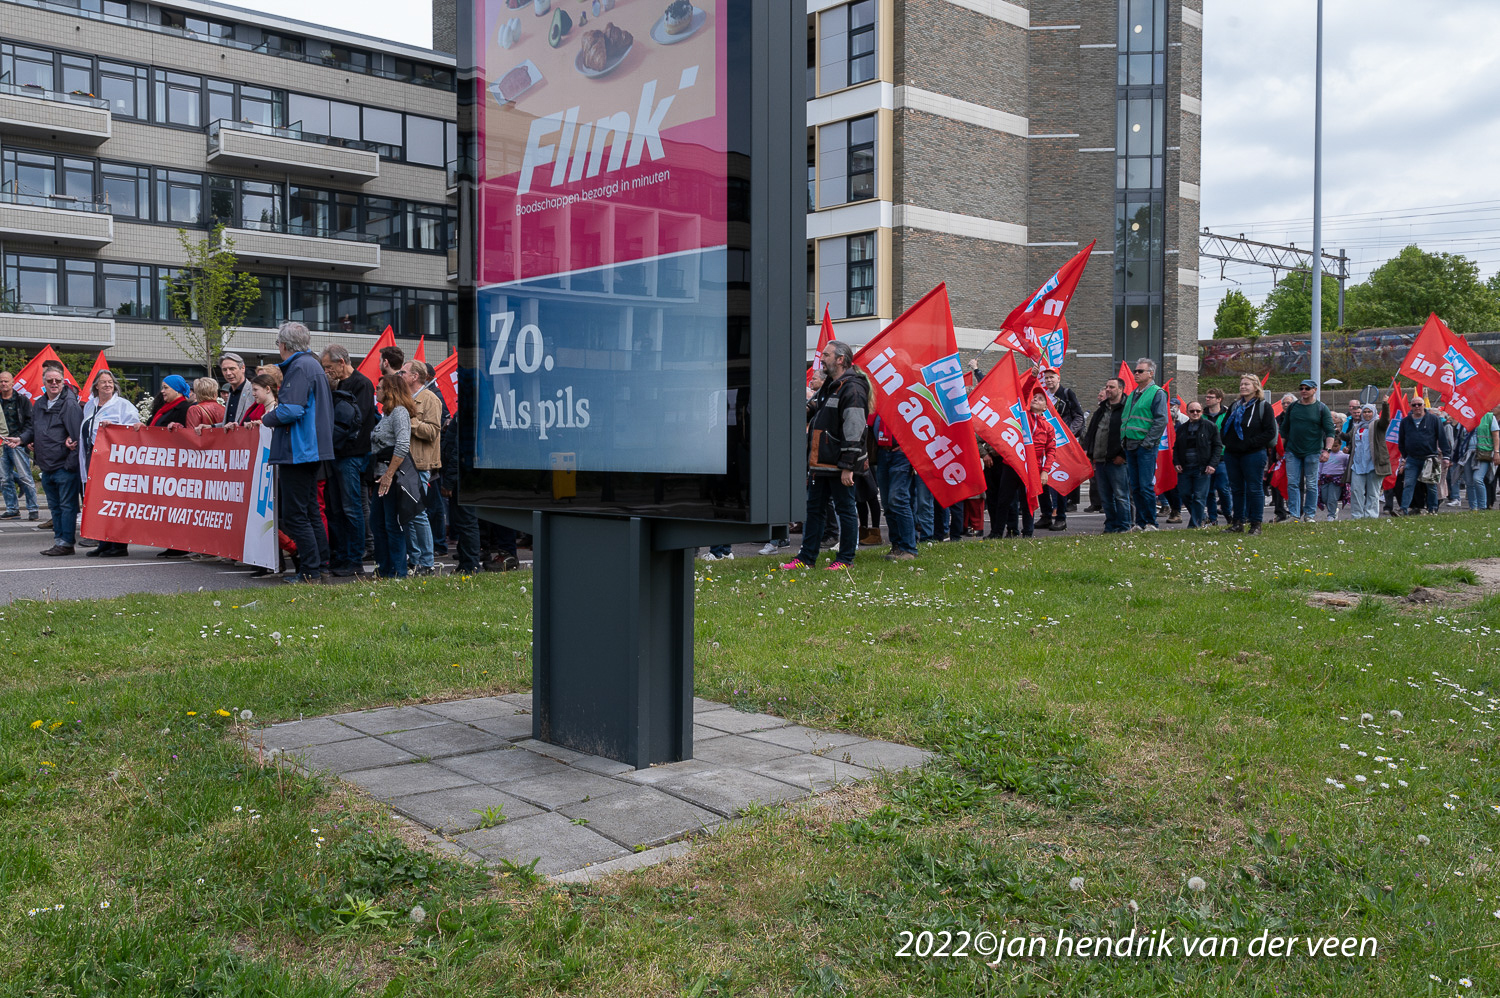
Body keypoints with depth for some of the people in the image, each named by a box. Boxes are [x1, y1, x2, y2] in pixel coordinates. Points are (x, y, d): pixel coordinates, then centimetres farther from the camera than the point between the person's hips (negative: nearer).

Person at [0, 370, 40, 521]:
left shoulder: (22, 400, 3)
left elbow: (29, 422, -1)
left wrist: (19, 439, -10)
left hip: (18, 444, -5)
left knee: (25, 477, -8)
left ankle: (33, 509, -4)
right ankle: (12, 509, 12)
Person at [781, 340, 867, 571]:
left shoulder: (852, 389, -14)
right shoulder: (828, 386, 16)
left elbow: (853, 432, -19)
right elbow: (812, 410, 30)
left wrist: (847, 466, -21)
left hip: (839, 464, -10)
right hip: (821, 463, 10)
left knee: (845, 509, 2)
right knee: (813, 508, 12)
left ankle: (846, 558, 11)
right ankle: (806, 557, 18)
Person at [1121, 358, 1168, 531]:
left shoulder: (1157, 393, -4)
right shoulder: (1132, 394, 19)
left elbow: (1161, 420, -11)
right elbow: (1124, 418, 24)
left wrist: (1148, 442, -16)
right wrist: (1123, 439, 11)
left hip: (1146, 447, -7)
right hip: (1130, 446, 7)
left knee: (1146, 486, -8)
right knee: (1135, 487, 8)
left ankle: (1150, 522, -1)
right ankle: (1140, 522, 13)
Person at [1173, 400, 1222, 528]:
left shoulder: (1210, 426, 2)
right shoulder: (1182, 428, 15)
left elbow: (1218, 446, 1)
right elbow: (1176, 447, 19)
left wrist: (1212, 465, -9)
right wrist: (1176, 463, 3)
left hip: (1202, 469, -4)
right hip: (1184, 468, 4)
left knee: (1199, 497, -5)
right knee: (1185, 495, 4)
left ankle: (1195, 523, 2)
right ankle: (1202, 515, 24)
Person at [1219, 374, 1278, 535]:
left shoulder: (1264, 407, -2)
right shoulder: (1235, 407, 15)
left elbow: (1270, 432, -8)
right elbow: (1224, 427, 22)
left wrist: (1249, 443, -15)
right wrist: (1228, 443, 4)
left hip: (1254, 455, -6)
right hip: (1232, 454, 6)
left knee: (1254, 489, -4)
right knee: (1236, 489, 10)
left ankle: (1256, 524, 1)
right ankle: (1237, 523, 16)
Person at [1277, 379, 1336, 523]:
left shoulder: (1321, 409, 0)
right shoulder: (1292, 407, 9)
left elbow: (1330, 432, -3)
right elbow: (1284, 429, 17)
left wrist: (1327, 450, -14)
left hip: (1313, 452, -2)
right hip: (1292, 452, 3)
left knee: (1311, 484, 3)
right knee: (1292, 483, -2)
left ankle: (1310, 515, 11)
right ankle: (1294, 515, 1)